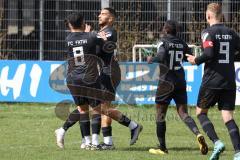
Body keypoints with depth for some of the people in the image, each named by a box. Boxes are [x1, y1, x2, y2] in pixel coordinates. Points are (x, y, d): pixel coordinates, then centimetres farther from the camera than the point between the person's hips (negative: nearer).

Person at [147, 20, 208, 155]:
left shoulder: (163, 42, -9)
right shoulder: (182, 43, 6)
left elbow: (161, 57, -25)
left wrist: (151, 60, -6)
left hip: (166, 82, -5)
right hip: (181, 82, 5)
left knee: (160, 114, 7)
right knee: (183, 113, 3)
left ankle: (162, 147, 8)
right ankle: (198, 134, -24)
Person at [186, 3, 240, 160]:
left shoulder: (208, 32, -7)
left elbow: (209, 53, -20)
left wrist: (196, 60, -4)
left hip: (212, 80, -4)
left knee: (201, 112, 12)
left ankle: (217, 142, -8)